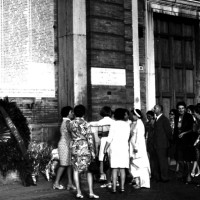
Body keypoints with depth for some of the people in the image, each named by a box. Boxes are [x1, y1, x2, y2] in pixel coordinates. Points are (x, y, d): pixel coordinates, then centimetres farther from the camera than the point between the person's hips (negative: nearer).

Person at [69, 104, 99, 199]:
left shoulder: (71, 123, 2)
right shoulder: (85, 124, -9)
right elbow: (90, 138, -10)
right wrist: (92, 151, -6)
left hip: (75, 147, 3)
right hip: (84, 148, -3)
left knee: (76, 170, 8)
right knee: (89, 170, 6)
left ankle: (78, 192, 7)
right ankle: (91, 192, 4)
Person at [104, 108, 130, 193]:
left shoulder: (114, 124, -5)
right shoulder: (127, 124, 6)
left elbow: (110, 138, -6)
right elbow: (128, 137, 10)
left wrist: (105, 148, 2)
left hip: (114, 148, -3)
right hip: (124, 148, 3)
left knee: (114, 169, 0)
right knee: (122, 169, 6)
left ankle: (114, 188, -1)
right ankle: (122, 187, 4)